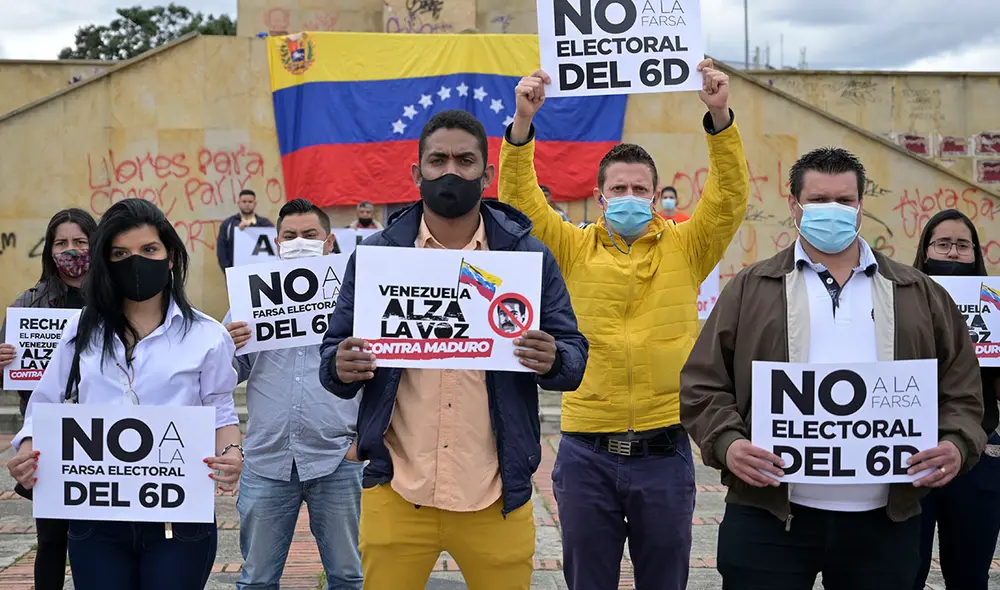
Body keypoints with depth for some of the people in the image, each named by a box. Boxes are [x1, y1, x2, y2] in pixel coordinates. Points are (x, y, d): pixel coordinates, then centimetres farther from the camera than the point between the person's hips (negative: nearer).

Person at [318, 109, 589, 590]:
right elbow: (335, 354, 5)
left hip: (494, 496, 0)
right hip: (395, 492, 0)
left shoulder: (529, 257, 2)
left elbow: (574, 356, 4)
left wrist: (552, 361, -19)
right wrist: (342, 368, -17)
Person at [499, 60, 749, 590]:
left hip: (664, 451, 0)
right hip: (586, 452, 0)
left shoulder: (684, 249, 4)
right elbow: (520, 198, -6)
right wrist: (522, 124, -19)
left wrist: (720, 116, -19)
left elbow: (729, 196, -7)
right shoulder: (574, 251, 3)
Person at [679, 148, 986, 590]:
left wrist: (958, 444, -6)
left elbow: (962, 390, 13)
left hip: (885, 521, 2)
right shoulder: (750, 290, 6)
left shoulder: (921, 294, 12)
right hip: (768, 519, -2)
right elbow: (703, 385, 3)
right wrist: (727, 442, -14)